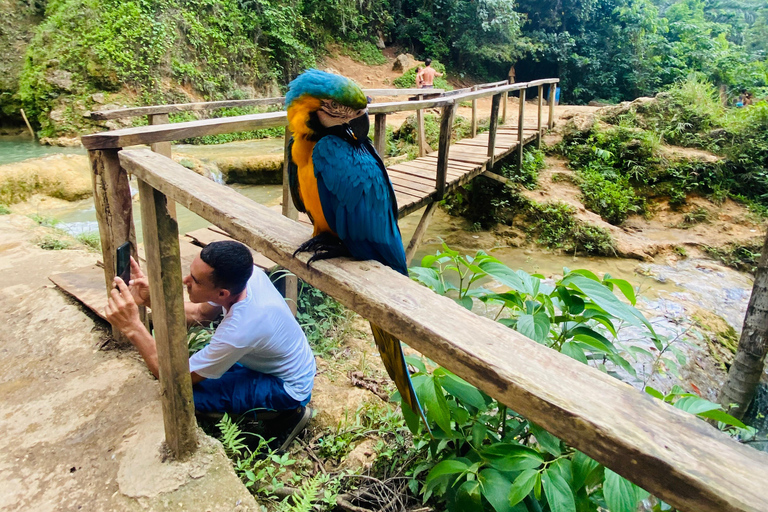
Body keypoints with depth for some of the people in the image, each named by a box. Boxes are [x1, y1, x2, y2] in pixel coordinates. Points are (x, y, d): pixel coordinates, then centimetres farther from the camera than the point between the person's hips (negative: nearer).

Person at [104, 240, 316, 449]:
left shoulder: (238, 331, -38)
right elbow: (199, 314, -1)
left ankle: (285, 414, -1)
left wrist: (132, 327, -31)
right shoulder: (244, 274, -18)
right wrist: (151, 298, -16)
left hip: (288, 387, -8)